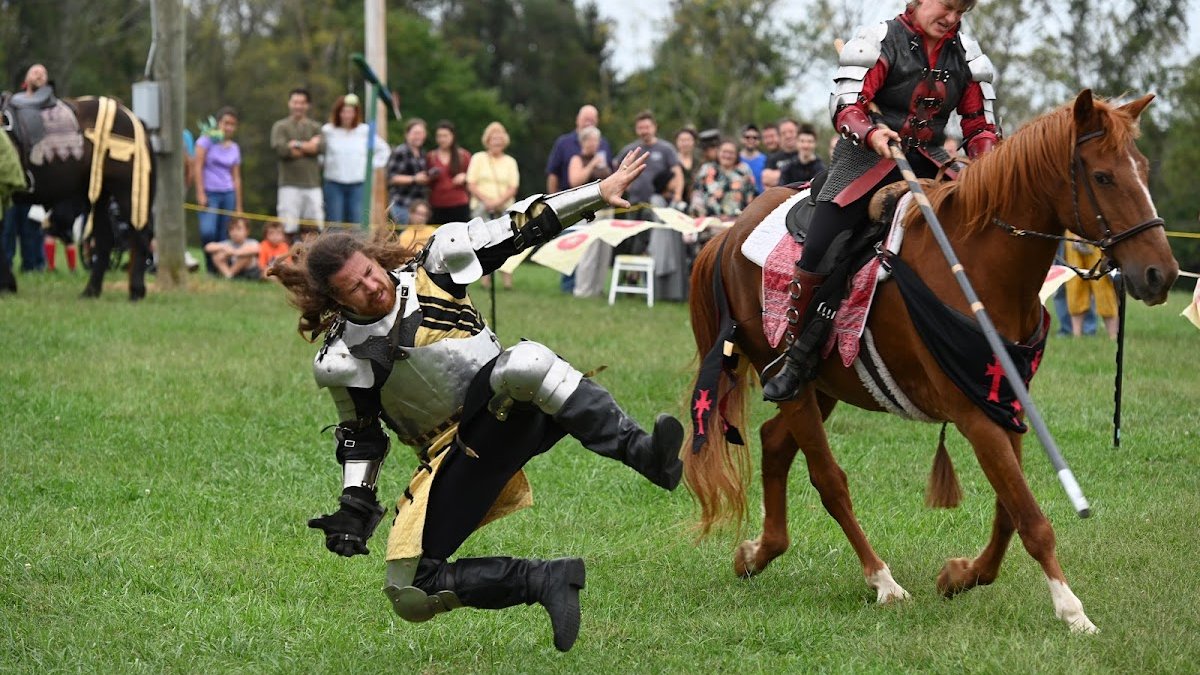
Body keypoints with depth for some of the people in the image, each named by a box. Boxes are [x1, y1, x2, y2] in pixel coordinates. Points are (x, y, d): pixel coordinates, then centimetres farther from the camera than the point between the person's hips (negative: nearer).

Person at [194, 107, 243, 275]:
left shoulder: (234, 148, 13)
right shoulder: (207, 140, 0)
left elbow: (236, 178, 15)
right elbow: (198, 167, -5)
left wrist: (238, 206, 12)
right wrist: (200, 193, -12)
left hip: (228, 194, 4)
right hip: (209, 192, -4)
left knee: (223, 236, 0)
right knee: (208, 231, -21)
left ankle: (220, 269, 4)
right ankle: (210, 266, -7)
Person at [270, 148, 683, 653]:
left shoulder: (435, 263, -3)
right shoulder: (342, 360, -3)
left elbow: (518, 229, 1)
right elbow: (360, 437, 11)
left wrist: (599, 191, 0)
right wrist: (354, 507, -1)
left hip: (513, 414, -1)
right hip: (455, 454, 1)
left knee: (525, 363, -38)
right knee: (409, 594, -13)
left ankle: (644, 454, -46)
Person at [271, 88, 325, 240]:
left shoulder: (315, 127, 15)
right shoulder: (280, 127, 8)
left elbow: (321, 147, -3)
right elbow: (279, 148, -10)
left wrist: (298, 145, -7)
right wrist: (309, 145, -2)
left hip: (312, 184, 3)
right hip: (290, 185, -3)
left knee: (316, 231, -1)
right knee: (288, 230, -8)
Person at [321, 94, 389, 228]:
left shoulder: (365, 131, 4)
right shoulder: (327, 131, 0)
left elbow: (382, 149, 14)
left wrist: (373, 164, 6)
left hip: (358, 184, 1)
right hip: (334, 184, -1)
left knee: (357, 223, -4)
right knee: (334, 224, -2)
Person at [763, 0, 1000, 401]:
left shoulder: (965, 55, 10)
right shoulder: (883, 42, -4)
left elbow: (980, 126, 11)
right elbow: (846, 107, -12)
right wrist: (872, 134, -33)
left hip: (928, 162, 4)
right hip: (868, 157, -4)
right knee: (818, 253, -18)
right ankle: (795, 360, -2)